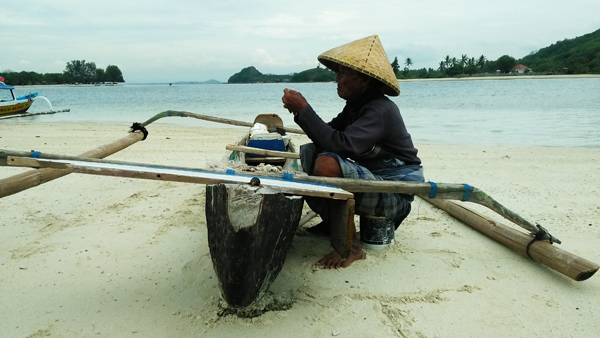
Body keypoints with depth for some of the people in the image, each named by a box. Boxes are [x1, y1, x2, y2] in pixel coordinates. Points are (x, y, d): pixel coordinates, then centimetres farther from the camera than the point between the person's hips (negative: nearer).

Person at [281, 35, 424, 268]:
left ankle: (351, 245, -18)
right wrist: (300, 113, -11)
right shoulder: (355, 106, 5)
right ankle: (330, 222, 9)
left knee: (327, 163, -31)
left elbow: (343, 144, -36)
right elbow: (326, 138, 3)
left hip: (395, 194, -9)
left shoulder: (380, 110, -22)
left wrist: (305, 109, -30)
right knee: (310, 152, 4)